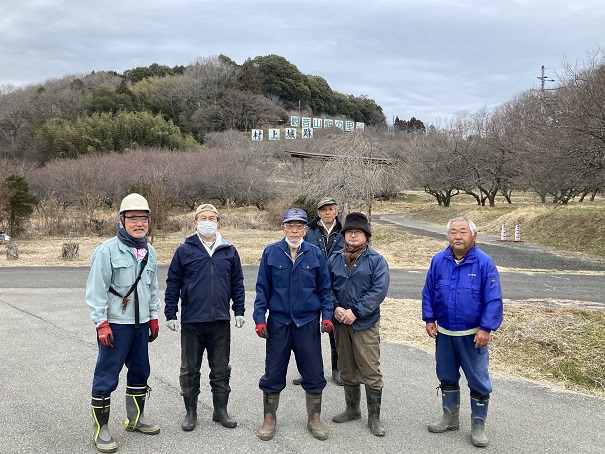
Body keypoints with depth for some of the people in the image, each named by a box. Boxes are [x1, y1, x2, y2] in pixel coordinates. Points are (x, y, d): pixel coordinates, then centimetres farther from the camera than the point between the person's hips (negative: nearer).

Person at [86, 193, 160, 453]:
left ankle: (135, 419, 32)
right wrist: (102, 324, -17)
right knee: (106, 378, -2)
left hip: (141, 324, 7)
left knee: (140, 372, 16)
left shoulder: (149, 253, 10)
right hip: (115, 324, -7)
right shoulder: (107, 250, -12)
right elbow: (96, 290, -14)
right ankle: (101, 430, 10)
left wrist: (153, 318, 18)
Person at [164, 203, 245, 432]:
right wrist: (170, 314, -2)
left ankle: (221, 410, 25)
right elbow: (173, 284, 1)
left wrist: (239, 311, 7)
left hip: (221, 320, 2)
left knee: (221, 369, 11)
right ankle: (191, 411, 24)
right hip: (191, 321, -1)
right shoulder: (185, 250, 0)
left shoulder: (229, 251, 6)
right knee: (190, 369, 9)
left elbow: (237, 283, 11)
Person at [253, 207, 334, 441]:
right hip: (278, 322, -1)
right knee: (273, 373, 9)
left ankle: (314, 419, 26)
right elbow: (262, 288, 1)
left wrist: (327, 315, -4)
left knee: (314, 373, 8)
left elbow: (324, 288, 5)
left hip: (308, 323, 1)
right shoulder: (271, 253, -3)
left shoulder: (315, 253, 0)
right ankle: (269, 419, 27)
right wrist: (259, 318, -5)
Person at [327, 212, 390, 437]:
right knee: (347, 370, 16)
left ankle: (374, 417, 13)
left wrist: (356, 312, -19)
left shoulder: (376, 260, -6)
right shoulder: (335, 259, 7)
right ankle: (352, 409, 33)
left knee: (371, 372, -1)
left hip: (366, 324, -4)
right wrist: (335, 308, -11)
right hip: (340, 323, 5)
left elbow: (379, 290, -15)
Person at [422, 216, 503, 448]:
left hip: (472, 335, -4)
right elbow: (428, 293, 6)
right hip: (444, 333, 4)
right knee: (447, 377, 17)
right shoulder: (438, 260, -3)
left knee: (478, 381, 5)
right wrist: (429, 319, 1)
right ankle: (450, 417, 35)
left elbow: (493, 300, -12)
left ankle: (478, 425, 22)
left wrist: (486, 329, -16)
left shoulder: (484, 263, -13)